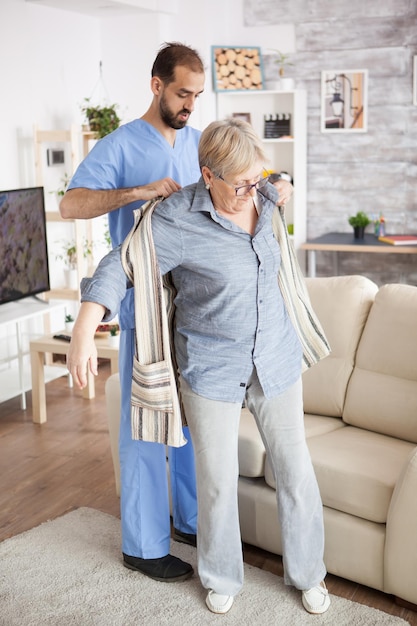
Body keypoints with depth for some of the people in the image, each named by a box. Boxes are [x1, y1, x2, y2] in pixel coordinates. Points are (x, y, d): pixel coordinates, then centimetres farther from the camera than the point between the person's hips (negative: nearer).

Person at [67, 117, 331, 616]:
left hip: (277, 362, 4)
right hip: (212, 368, -4)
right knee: (217, 480, 7)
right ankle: (221, 577, 33)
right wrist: (84, 330, -27)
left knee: (295, 470, 10)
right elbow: (120, 267, -18)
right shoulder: (178, 220, -18)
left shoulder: (266, 200, -1)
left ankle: (307, 573, 33)